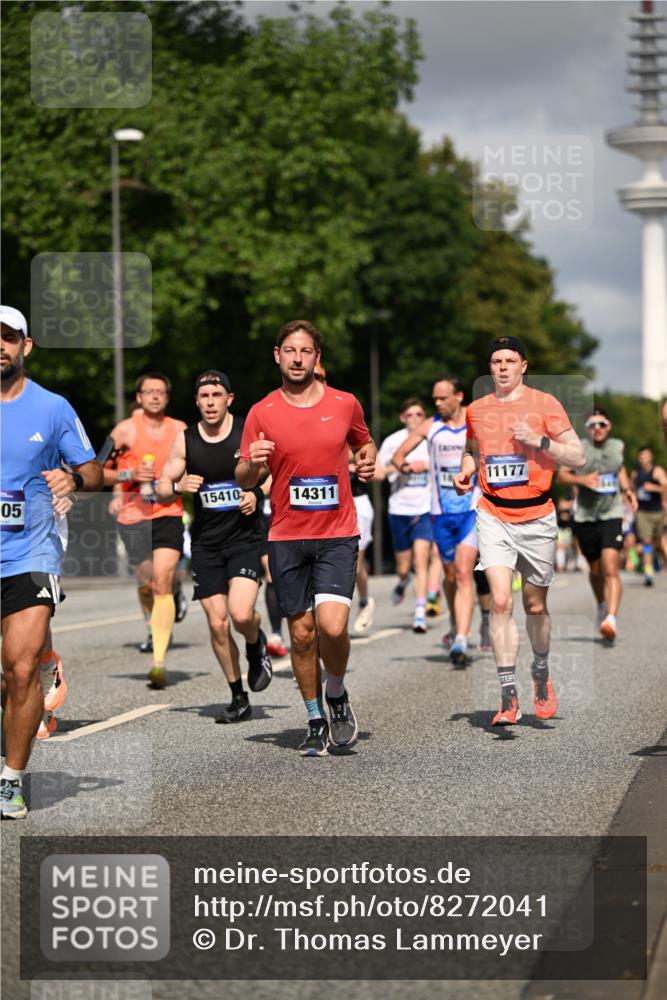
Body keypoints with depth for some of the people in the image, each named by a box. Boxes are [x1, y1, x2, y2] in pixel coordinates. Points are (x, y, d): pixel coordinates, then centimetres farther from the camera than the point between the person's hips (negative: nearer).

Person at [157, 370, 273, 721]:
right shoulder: (185, 440, 2)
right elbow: (161, 491, 7)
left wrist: (258, 494, -13)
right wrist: (178, 487, -16)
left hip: (245, 538, -3)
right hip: (206, 543, 3)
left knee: (241, 614, -20)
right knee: (217, 624, 1)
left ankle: (256, 645, 17)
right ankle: (239, 699, 17)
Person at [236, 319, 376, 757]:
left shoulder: (345, 404, 3)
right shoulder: (262, 413, 1)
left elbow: (364, 443, 22)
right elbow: (244, 480, 5)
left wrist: (368, 460, -1)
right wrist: (252, 464, -18)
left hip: (338, 534, -1)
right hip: (287, 538, 1)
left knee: (332, 625, -16)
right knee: (302, 633, 4)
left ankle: (337, 695, 12)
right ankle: (316, 721, 20)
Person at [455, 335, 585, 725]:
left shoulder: (544, 403, -2)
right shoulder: (477, 409, 8)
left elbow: (579, 457, -4)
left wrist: (539, 441, -17)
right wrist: (466, 471, 8)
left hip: (536, 517, -1)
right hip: (494, 516, 1)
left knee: (535, 605, 10)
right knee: (501, 602, -14)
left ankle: (542, 673, 37)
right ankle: (509, 696, -14)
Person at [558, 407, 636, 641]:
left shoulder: (617, 446, 7)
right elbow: (562, 476, 1)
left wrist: (627, 490, 10)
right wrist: (582, 479, -18)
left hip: (612, 516, 0)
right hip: (585, 517, 0)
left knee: (611, 569, -18)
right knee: (595, 570, 15)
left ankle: (611, 619, -28)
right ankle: (602, 605, 44)